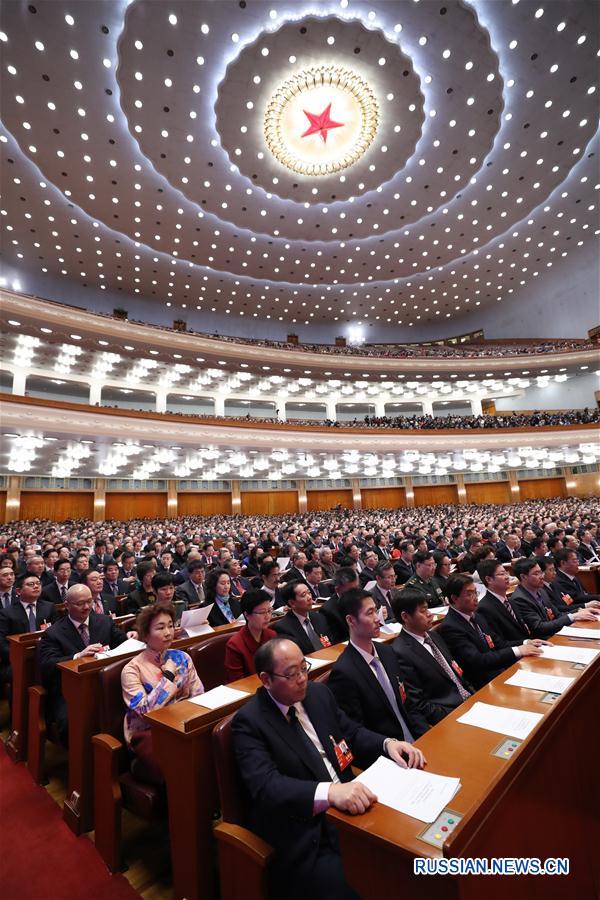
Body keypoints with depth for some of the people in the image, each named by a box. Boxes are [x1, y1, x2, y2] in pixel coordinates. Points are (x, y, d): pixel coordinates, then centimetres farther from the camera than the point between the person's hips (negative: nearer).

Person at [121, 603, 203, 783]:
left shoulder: (182, 657, 3)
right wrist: (168, 675, -18)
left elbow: (199, 696, 3)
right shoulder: (133, 669, -10)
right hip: (147, 732, -4)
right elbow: (145, 710, -19)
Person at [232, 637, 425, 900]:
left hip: (351, 806, 6)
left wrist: (387, 743, -8)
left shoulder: (319, 694, 4)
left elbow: (352, 733, 12)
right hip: (304, 835, -5)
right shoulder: (249, 721, -14)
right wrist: (329, 792, -38)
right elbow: (266, 786, -24)